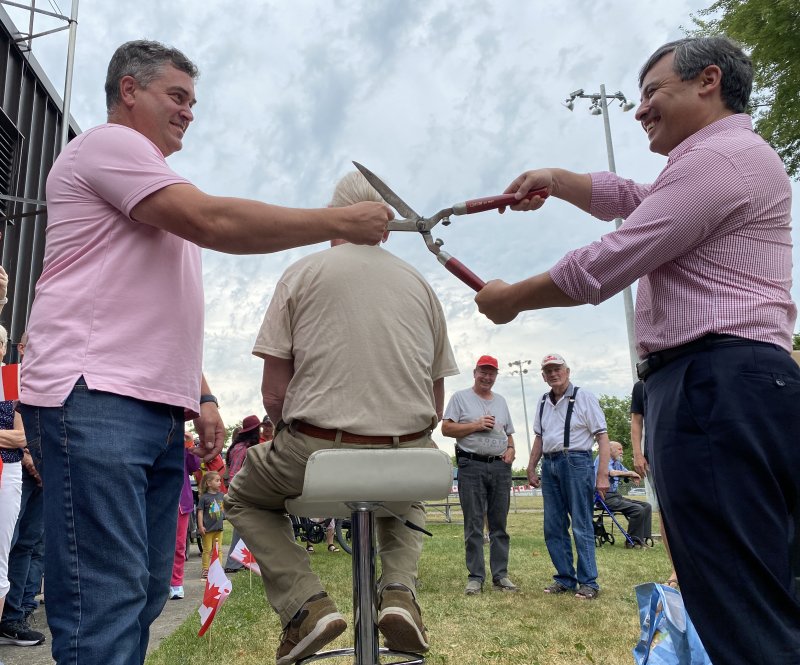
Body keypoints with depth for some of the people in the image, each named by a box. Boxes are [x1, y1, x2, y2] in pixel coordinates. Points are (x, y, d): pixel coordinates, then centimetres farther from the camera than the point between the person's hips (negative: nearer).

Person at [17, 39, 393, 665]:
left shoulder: (154, 185, 30)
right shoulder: (108, 144, 1)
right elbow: (216, 222, -15)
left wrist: (202, 396, 16)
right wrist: (341, 222, -10)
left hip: (161, 411, 10)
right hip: (96, 399, -9)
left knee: (144, 595, 9)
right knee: (107, 605, -12)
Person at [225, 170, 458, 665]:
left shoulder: (302, 273, 2)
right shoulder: (421, 284, 11)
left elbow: (274, 394, -3)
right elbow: (436, 406, 11)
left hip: (316, 452, -3)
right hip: (411, 461, 4)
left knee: (245, 497, 28)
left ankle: (306, 602, 7)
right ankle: (400, 588, 13)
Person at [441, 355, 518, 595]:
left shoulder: (500, 401, 20)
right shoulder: (460, 397, 5)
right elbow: (446, 428, -4)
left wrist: (511, 448, 4)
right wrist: (476, 425, -11)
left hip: (500, 467, 5)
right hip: (472, 466, -4)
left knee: (499, 523, 7)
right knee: (474, 524, -2)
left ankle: (500, 575, 14)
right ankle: (475, 577, 4)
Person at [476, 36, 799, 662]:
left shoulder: (722, 155, -7)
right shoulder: (717, 161, 29)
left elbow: (606, 264, -10)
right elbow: (625, 197, 39)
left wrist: (512, 298, 3)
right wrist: (553, 178, 25)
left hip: (718, 385, -11)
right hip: (723, 384, 11)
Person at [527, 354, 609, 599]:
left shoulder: (584, 397, -5)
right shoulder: (543, 402, 14)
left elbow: (602, 436, -8)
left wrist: (602, 475, -14)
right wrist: (531, 469, 15)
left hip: (576, 462, -6)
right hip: (549, 464, 7)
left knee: (581, 526, -3)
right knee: (553, 528, 9)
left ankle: (588, 583, 7)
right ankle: (565, 579, 20)